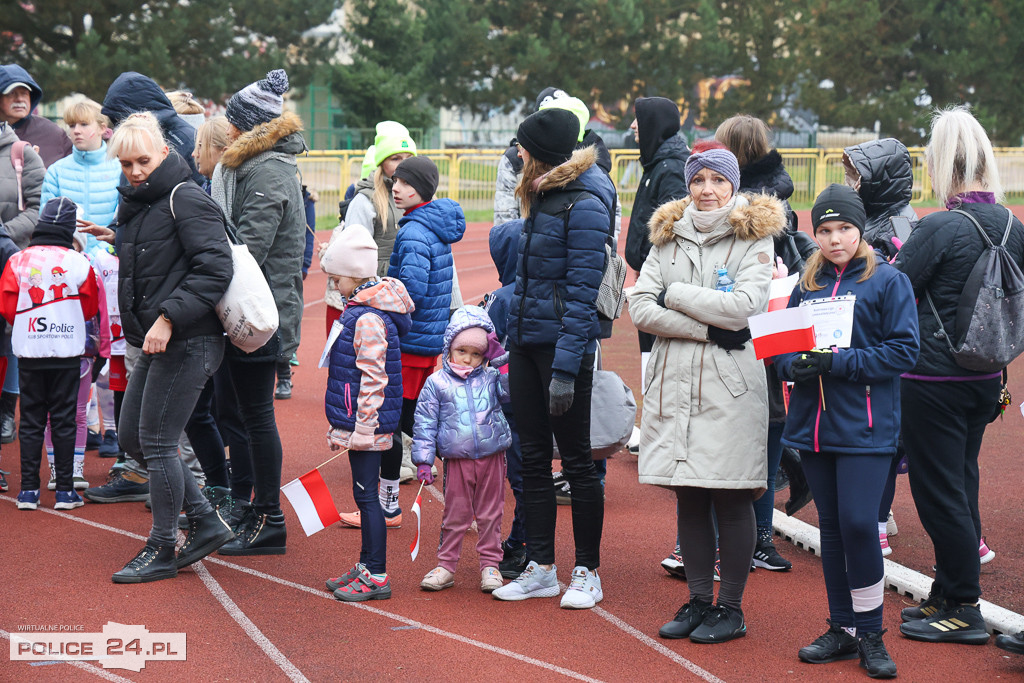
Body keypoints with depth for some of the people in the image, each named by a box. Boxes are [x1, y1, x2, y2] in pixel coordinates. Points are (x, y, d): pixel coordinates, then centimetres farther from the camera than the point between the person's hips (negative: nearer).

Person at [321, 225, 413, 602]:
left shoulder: (369, 319, -20)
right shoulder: (358, 309, 13)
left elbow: (373, 379, -22)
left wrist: (363, 427, -21)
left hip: (368, 424, -10)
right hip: (358, 425, 10)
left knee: (366, 495, -4)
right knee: (364, 495, 16)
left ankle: (376, 577, 1)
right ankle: (365, 566, 26)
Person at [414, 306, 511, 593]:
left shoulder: (491, 378, 4)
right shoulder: (436, 383, -1)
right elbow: (425, 423, 0)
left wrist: (502, 359, -9)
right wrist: (423, 461, -4)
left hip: (492, 459, 1)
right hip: (456, 461, -1)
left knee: (490, 514, 8)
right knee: (455, 515, 7)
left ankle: (490, 564, 18)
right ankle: (445, 565, 18)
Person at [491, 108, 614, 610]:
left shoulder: (584, 207, -14)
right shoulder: (542, 198, 12)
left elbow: (581, 294, -18)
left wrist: (565, 369, -21)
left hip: (563, 344, -8)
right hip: (525, 342, 8)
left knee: (576, 460, 1)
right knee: (533, 458, 11)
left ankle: (588, 572, 12)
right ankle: (540, 568, 18)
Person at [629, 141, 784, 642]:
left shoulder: (754, 238, 1)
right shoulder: (668, 237, 12)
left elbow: (743, 306, -14)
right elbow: (640, 308, 1)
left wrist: (675, 293, -7)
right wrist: (708, 329, -9)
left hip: (729, 382, -4)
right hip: (673, 380, 4)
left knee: (731, 501, 0)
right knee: (688, 499, 9)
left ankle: (731, 608, 10)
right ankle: (698, 601, 20)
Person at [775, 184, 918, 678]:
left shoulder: (887, 281, -3)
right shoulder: (807, 284, 12)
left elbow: (904, 350, -9)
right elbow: (781, 346, 14)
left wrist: (840, 362, -18)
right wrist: (793, 364, -9)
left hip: (864, 428, -5)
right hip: (813, 426, 5)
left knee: (858, 524, -11)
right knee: (831, 527, 11)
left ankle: (870, 633, 4)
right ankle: (842, 629, 21)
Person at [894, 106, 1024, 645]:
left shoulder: (940, 228, -19)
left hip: (935, 379, -7)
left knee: (939, 493, 2)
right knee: (961, 485, 17)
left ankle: (964, 610, 8)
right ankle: (948, 596, 27)